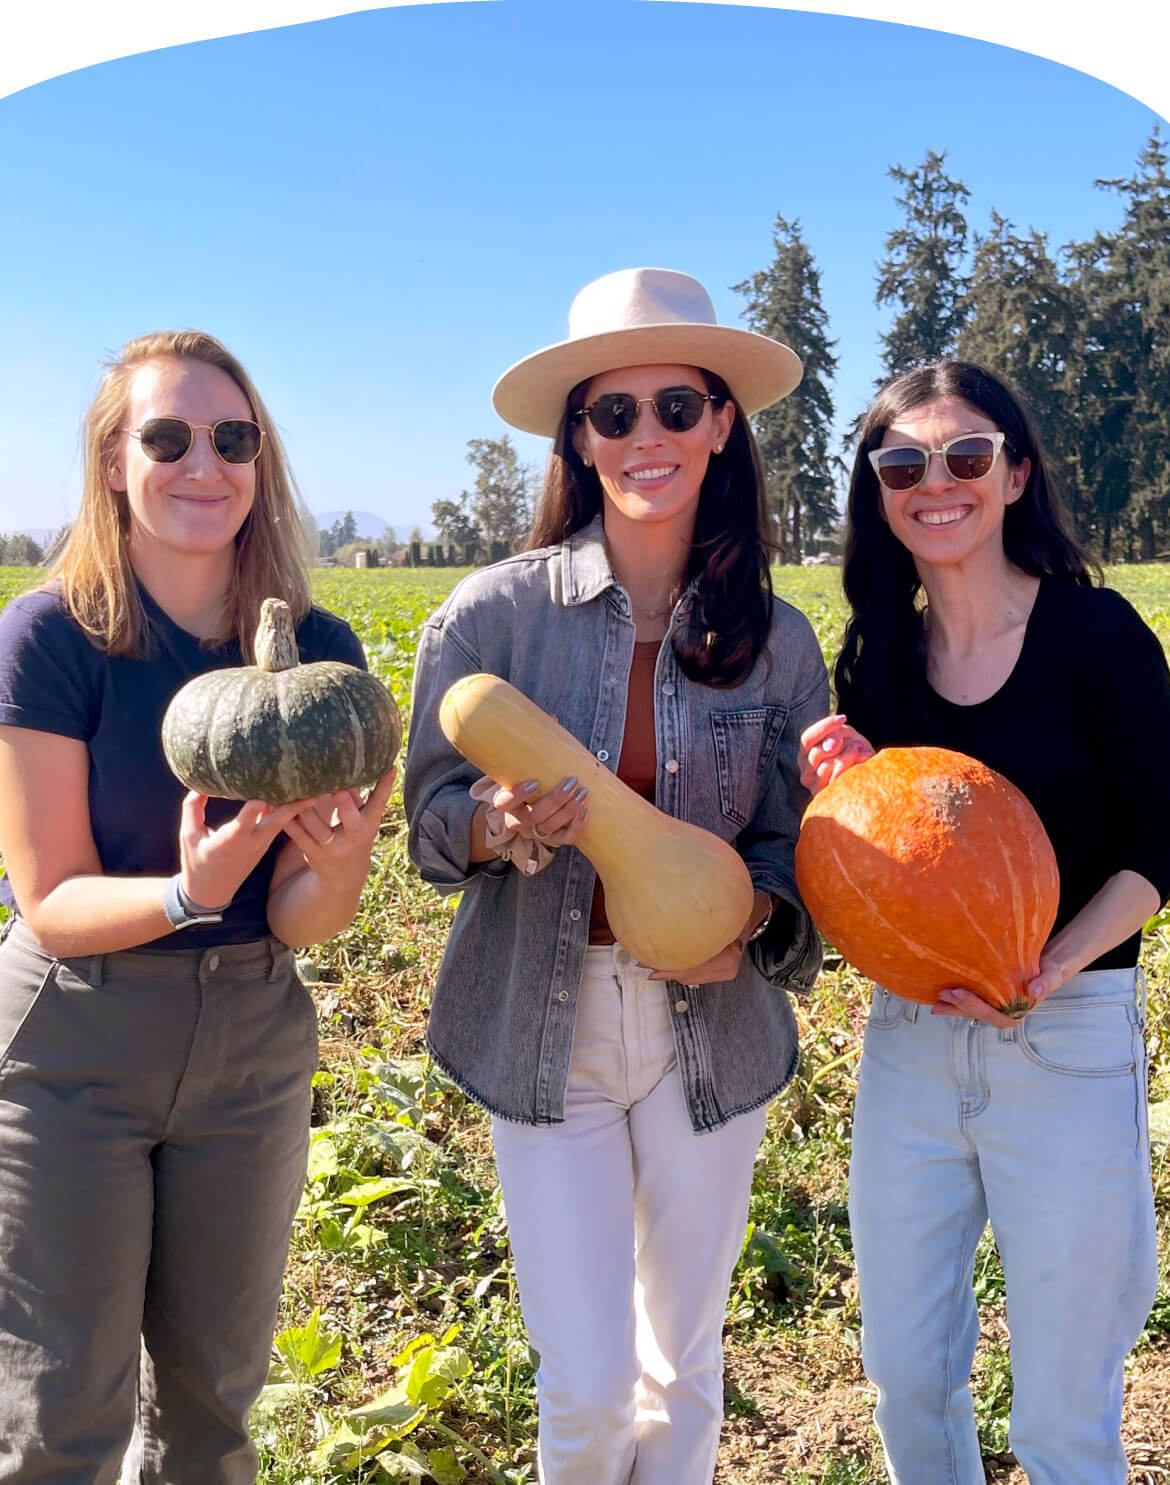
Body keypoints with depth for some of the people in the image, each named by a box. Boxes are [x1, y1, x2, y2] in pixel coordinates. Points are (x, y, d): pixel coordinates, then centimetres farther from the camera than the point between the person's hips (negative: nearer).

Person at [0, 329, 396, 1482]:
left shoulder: (320, 651, -6)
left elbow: (300, 922, -8)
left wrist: (340, 863, -30)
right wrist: (189, 892, -33)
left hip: (251, 1044, 3)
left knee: (213, 1386, 19)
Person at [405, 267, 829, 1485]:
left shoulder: (773, 639, -3)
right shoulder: (497, 609, -9)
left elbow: (794, 838, 3)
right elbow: (431, 815, -4)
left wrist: (746, 914, -18)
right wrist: (501, 825, -25)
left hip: (710, 1029, 2)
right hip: (546, 1028, -2)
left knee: (684, 1363, 17)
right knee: (586, 1386, 5)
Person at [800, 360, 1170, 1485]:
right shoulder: (874, 657, 2)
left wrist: (1051, 967, -22)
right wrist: (845, 797, -13)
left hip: (1069, 1043, -3)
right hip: (910, 1033, 4)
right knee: (903, 1372, 17)